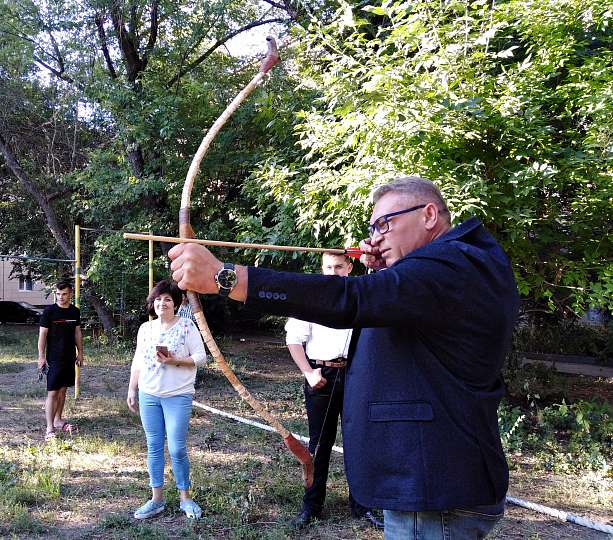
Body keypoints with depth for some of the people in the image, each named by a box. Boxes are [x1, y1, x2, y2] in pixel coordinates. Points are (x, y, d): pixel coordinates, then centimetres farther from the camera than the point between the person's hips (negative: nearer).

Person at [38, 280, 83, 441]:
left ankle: (58, 420, 27)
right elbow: (42, 334, -8)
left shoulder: (75, 311, 6)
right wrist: (41, 356, -11)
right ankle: (50, 428, -4)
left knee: (63, 389, 14)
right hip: (54, 358, -5)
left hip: (69, 357, 5)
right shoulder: (49, 311, -10)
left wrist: (80, 353, 12)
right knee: (52, 392, -6)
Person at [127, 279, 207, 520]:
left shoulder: (186, 326, -5)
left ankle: (185, 498, 13)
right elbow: (137, 362, 14)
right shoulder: (145, 328, 8)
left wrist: (174, 361, -19)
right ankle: (156, 499, 19)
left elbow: (200, 357, -7)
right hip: (148, 395, 4)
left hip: (178, 396, -4)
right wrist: (132, 390, 12)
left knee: (177, 449, -5)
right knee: (154, 447, 9)